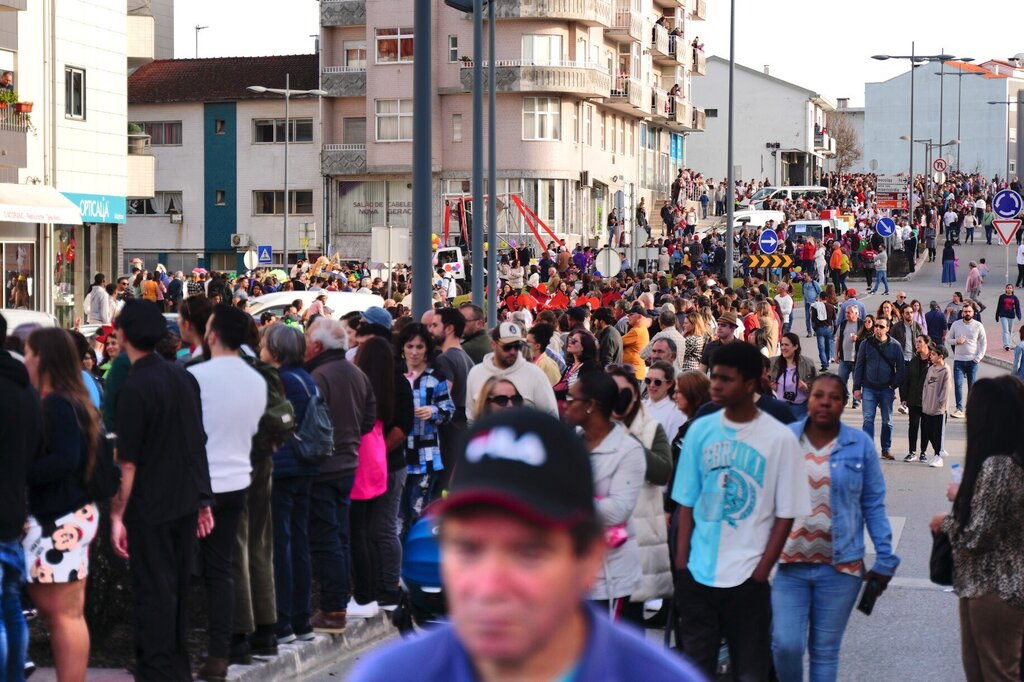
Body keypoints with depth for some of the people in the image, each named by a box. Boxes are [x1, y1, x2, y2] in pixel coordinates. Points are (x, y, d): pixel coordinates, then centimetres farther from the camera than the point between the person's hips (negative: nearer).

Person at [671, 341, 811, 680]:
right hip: (697, 575, 3)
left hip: (747, 578, -3)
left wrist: (762, 572, -10)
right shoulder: (700, 430, 3)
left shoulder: (780, 439, -6)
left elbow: (785, 514, -4)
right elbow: (686, 503, 7)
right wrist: (681, 563, -1)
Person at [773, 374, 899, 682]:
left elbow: (874, 506, 4)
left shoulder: (860, 444, -1)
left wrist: (885, 560, 2)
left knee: (825, 651, 8)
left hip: (840, 566, 0)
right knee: (786, 645, -8)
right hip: (789, 564, 0)